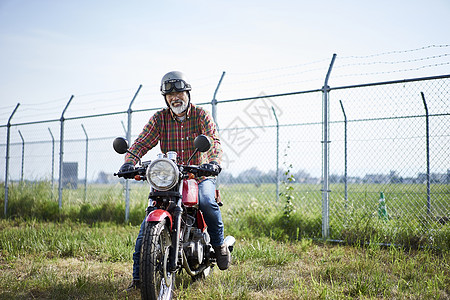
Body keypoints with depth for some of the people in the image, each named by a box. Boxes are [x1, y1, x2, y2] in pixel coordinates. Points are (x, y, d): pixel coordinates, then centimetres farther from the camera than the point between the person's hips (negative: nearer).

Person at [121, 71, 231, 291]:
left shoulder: (201, 115, -2)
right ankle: (138, 277, 3)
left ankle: (219, 244, -6)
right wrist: (129, 161, -27)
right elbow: (142, 142, -6)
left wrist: (214, 160, -38)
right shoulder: (159, 118, 3)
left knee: (206, 201, -34)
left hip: (200, 175, -2)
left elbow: (214, 140, -16)